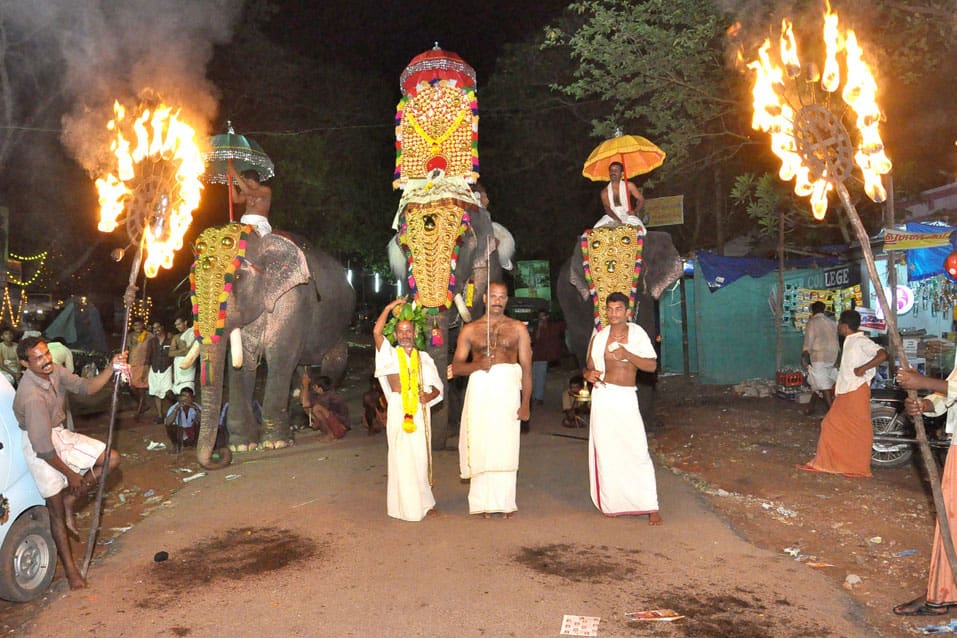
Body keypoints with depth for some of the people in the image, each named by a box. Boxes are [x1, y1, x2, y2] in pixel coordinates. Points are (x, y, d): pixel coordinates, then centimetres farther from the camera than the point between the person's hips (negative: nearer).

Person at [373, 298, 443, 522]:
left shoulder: (423, 357, 13)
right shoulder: (390, 354, 6)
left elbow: (437, 386, 12)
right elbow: (377, 331, -12)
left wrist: (430, 396, -9)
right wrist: (389, 308, -6)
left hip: (419, 410, 3)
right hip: (398, 409, -3)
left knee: (421, 456, 6)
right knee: (402, 457, -2)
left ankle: (423, 502, 18)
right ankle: (407, 506, 6)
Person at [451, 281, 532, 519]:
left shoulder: (518, 328, 8)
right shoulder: (470, 330, 10)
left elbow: (527, 367, 4)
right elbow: (456, 367, 6)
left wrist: (525, 403, -4)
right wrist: (478, 365, -14)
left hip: (508, 391, 0)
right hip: (480, 390, 1)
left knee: (505, 447, 0)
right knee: (480, 447, 1)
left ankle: (505, 502, 11)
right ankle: (483, 503, 11)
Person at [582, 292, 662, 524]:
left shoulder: (637, 334, 2)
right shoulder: (599, 337, 7)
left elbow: (652, 365, -6)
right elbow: (588, 367, 15)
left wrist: (626, 353, -18)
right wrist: (588, 374, -8)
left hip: (627, 398, -1)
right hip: (603, 396, 2)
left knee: (638, 451, -6)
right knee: (606, 451, 5)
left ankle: (651, 507, 1)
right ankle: (612, 503, 17)